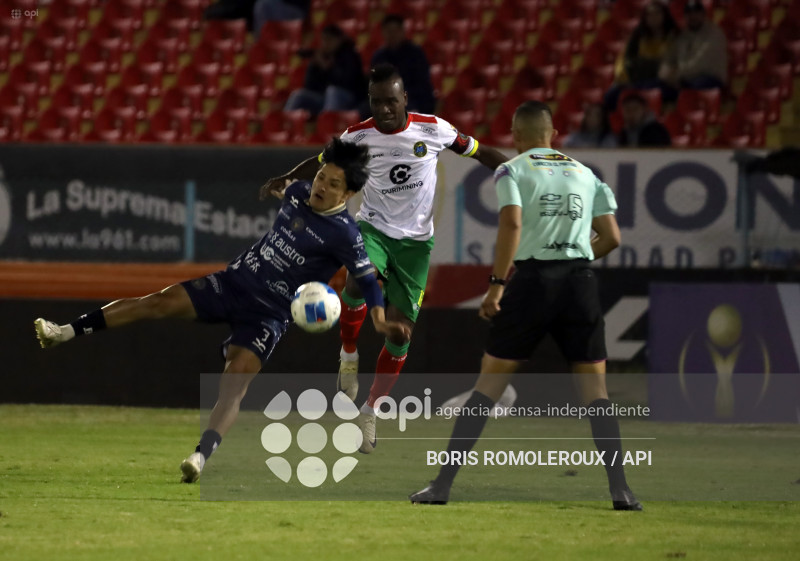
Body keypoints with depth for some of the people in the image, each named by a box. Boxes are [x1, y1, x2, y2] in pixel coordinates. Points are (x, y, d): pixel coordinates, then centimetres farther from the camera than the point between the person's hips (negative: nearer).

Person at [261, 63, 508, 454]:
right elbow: (322, 163, 7)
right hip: (373, 227, -1)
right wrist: (284, 180, -11)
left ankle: (370, 412, 13)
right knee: (359, 280, -35)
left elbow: (479, 152, 5)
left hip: (415, 241, 1)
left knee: (401, 330, -3)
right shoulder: (358, 136, -6)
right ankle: (349, 355, -10)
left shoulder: (434, 129, -8)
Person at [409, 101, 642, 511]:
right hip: (580, 281, 2)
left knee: (489, 382, 3)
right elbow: (611, 237, 9)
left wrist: (496, 284, -13)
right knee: (595, 388, 8)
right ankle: (620, 489, -4)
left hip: (533, 280, -2)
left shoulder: (512, 171, 3)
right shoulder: (585, 174, 14)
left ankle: (442, 483, 2)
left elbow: (512, 223, -14)